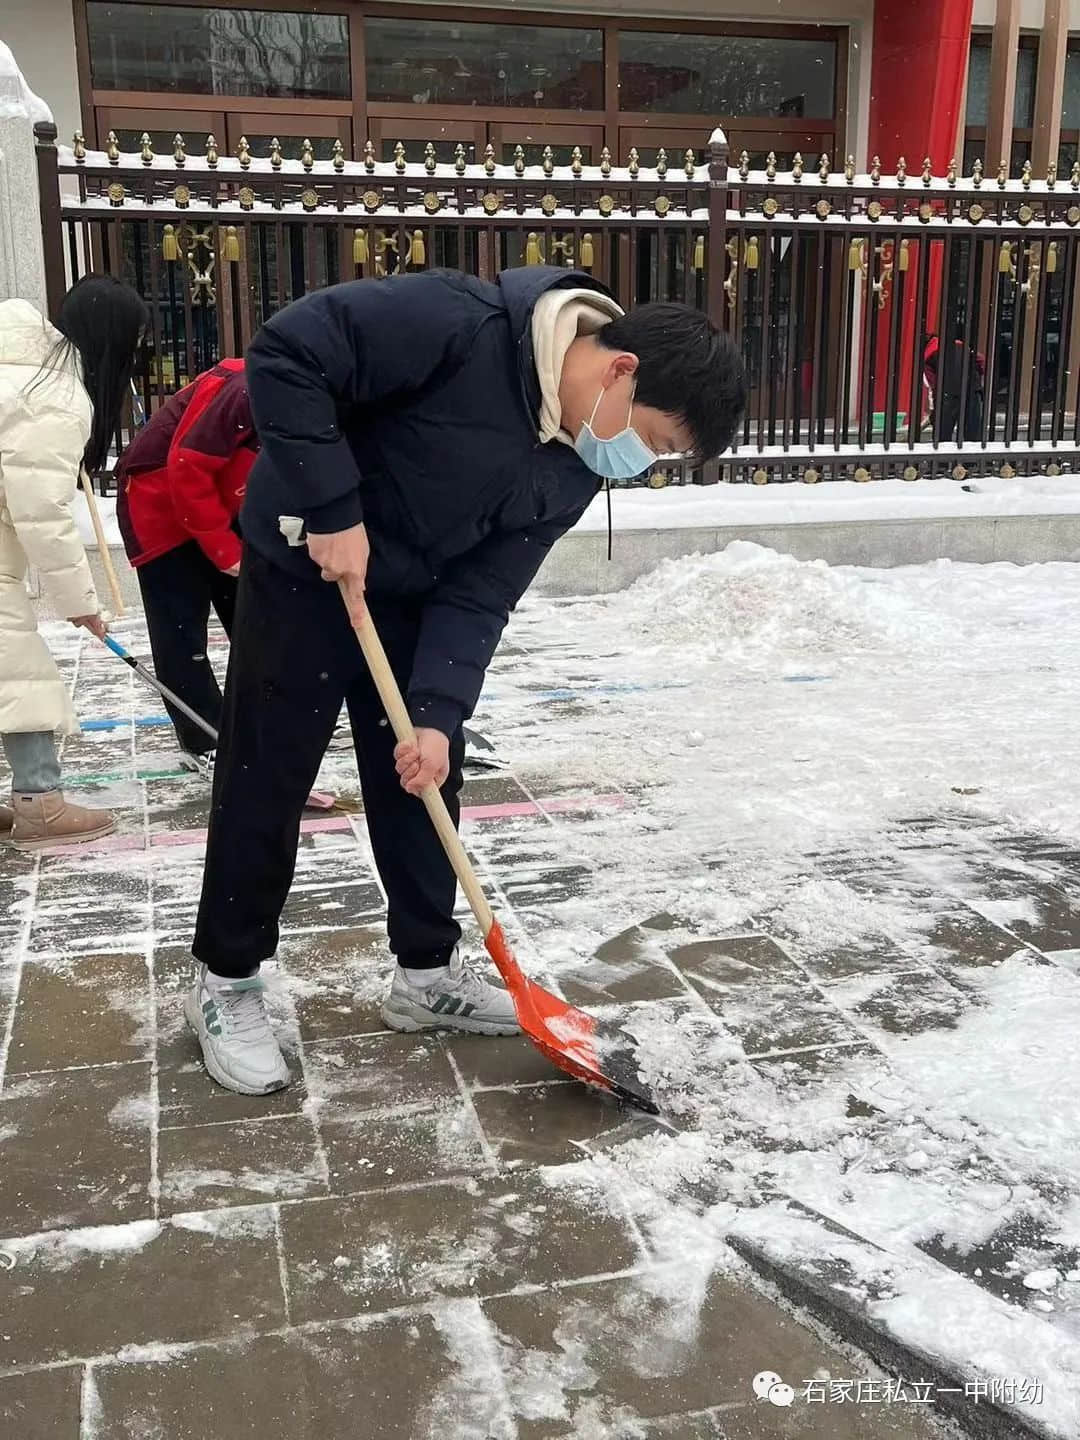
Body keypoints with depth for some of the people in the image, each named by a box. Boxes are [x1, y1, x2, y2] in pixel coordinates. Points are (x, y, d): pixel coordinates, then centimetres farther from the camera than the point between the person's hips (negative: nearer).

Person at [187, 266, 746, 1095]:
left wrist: (438, 711, -22)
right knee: (268, 778, 1)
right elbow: (285, 357, -29)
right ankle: (225, 980, 17)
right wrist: (331, 509, -30)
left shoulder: (579, 464, -9)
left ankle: (427, 970, 25)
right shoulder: (461, 324, -30)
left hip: (415, 593, 6)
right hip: (305, 568, -6)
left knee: (424, 775, 9)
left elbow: (481, 593, -10)